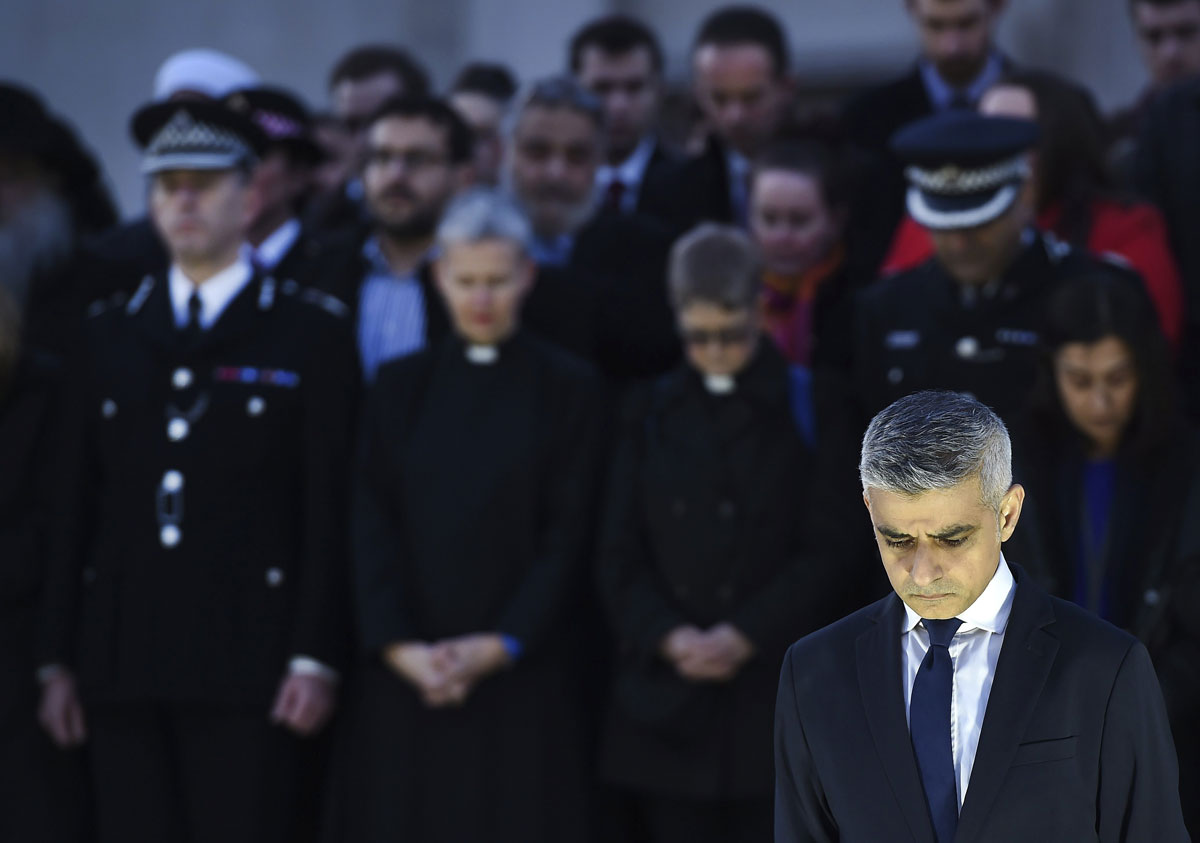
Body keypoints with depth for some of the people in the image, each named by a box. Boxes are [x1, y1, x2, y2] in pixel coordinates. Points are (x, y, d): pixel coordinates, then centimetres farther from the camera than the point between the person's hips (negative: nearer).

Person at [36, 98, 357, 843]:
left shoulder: (312, 331, 4)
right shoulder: (110, 334, 15)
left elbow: (332, 509, -2)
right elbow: (73, 506, 13)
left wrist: (317, 660, -9)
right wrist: (59, 660, 7)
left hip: (249, 665, -4)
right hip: (124, 663, 4)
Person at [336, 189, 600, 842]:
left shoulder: (566, 389, 4)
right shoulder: (400, 388, 10)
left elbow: (567, 536, -1)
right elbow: (372, 528, 3)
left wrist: (501, 646, -12)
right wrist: (399, 646, -10)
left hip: (521, 673, -2)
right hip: (407, 675, 2)